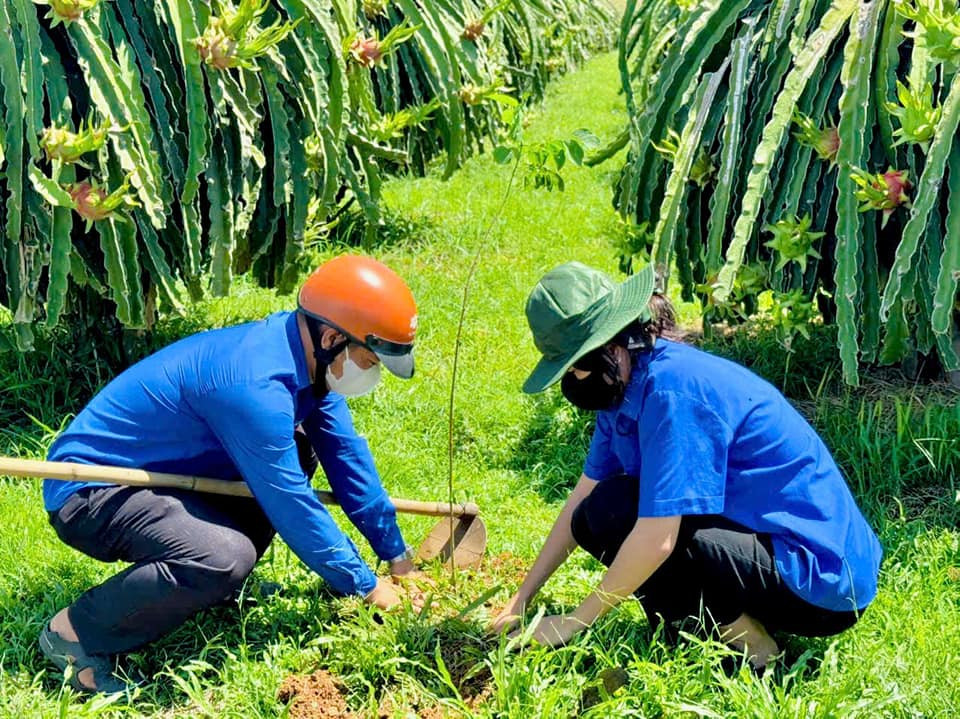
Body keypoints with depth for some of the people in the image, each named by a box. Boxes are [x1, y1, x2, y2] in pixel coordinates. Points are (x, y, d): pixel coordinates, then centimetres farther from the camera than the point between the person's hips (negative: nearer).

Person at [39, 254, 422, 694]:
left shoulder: (308, 356, -2)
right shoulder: (254, 383, -30)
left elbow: (346, 456, 7)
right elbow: (291, 506, -25)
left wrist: (396, 554, 10)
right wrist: (364, 587, -13)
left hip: (162, 472, 10)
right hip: (90, 490, -10)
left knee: (296, 451, 6)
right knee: (226, 559, -32)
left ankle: (219, 585, 12)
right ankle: (75, 635, -13)